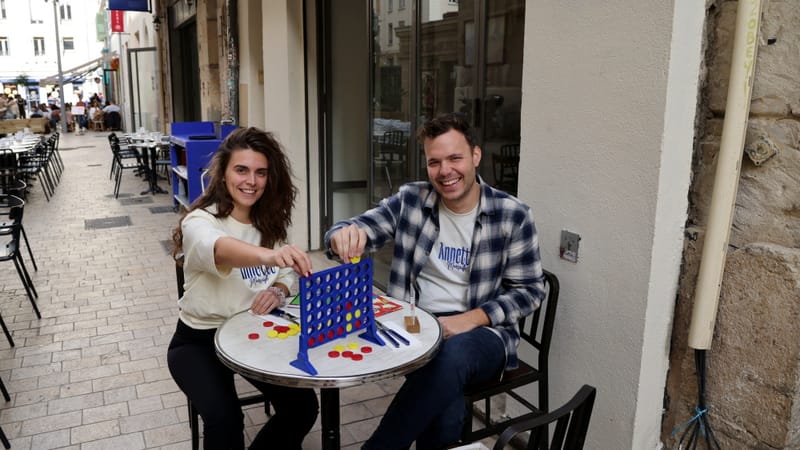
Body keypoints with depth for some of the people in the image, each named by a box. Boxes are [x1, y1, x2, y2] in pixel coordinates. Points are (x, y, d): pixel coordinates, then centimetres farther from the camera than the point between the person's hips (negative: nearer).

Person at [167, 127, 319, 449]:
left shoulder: (269, 221, -2)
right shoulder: (200, 222, -20)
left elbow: (288, 272, 4)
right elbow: (220, 249, -44)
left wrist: (279, 291, -21)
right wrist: (267, 255, -65)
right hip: (200, 340, -4)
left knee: (303, 405, -9)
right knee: (223, 418, -27)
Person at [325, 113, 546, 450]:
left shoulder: (512, 214, -2)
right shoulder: (410, 200, 3)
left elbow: (529, 290, 2)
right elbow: (354, 231, -4)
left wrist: (471, 319, -13)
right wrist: (344, 236, -30)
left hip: (482, 332, 0)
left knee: (453, 354, -36)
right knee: (445, 415, -31)